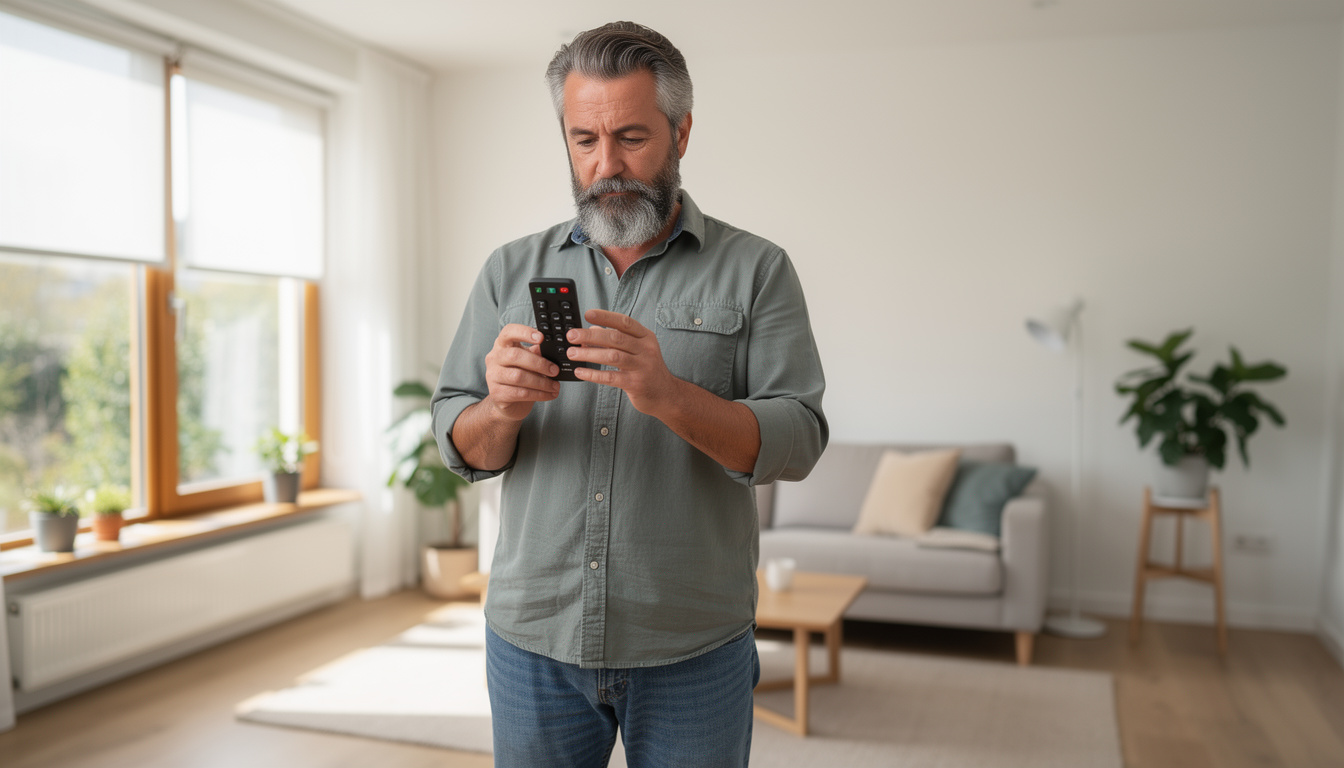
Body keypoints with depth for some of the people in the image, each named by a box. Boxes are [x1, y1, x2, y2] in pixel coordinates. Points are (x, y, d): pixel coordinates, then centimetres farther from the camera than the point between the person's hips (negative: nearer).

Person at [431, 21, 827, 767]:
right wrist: (501, 410, -18)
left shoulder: (755, 270, -2)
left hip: (691, 649, -1)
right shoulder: (511, 271, 5)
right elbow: (459, 447, 5)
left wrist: (670, 396, -26)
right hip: (532, 639, 2)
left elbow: (798, 440, -10)